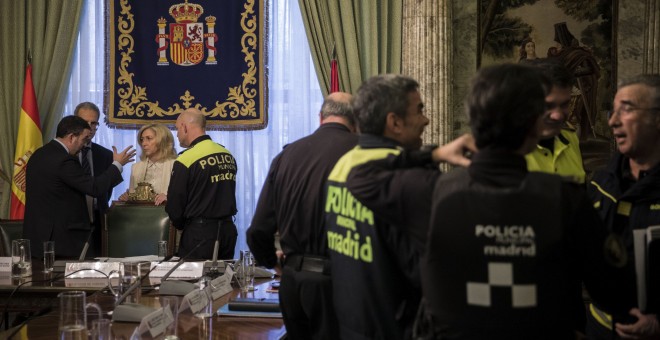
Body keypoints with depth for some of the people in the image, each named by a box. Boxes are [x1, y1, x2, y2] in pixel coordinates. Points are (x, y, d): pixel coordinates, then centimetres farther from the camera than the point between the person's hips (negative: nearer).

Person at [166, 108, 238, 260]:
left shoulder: (185, 160, -13)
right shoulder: (228, 155, 6)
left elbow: (174, 208, -8)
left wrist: (182, 226, 10)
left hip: (200, 234, -6)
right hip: (228, 230, 6)